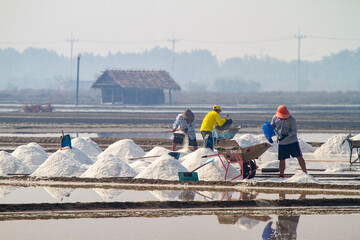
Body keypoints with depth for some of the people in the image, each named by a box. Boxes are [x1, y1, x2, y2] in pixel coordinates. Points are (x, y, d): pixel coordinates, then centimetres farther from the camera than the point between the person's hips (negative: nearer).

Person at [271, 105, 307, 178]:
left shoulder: (291, 119, -11)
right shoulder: (275, 118, -1)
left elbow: (294, 131, -12)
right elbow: (272, 127, 12)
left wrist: (286, 135, -26)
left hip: (293, 141, -2)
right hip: (282, 143, 2)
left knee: (299, 157, -5)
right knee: (282, 160, 4)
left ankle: (305, 173, 5)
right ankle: (281, 175, 15)